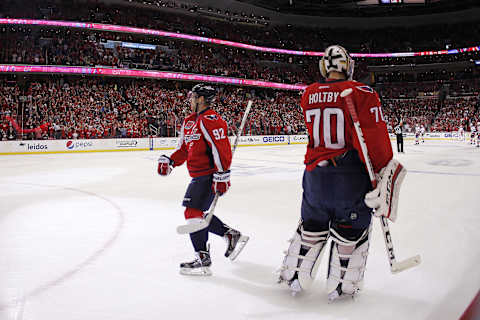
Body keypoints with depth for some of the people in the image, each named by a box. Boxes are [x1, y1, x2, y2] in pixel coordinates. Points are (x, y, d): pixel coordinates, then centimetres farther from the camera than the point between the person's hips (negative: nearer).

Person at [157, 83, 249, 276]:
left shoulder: (209, 120, -15)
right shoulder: (189, 121, 17)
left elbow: (221, 148, -22)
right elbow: (184, 148, 21)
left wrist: (222, 176, -25)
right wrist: (169, 161, 4)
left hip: (209, 176, -10)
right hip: (199, 176, 10)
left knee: (194, 211, -13)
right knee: (199, 213, 16)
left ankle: (203, 260, -7)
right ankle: (231, 235, 25)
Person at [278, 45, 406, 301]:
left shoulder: (309, 95, 2)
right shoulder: (361, 93, -10)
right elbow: (375, 138, -16)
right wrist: (384, 170, -13)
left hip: (315, 174, 4)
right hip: (351, 174, -4)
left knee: (311, 226, 20)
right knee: (351, 231, 13)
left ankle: (293, 276, 30)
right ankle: (341, 286, 23)